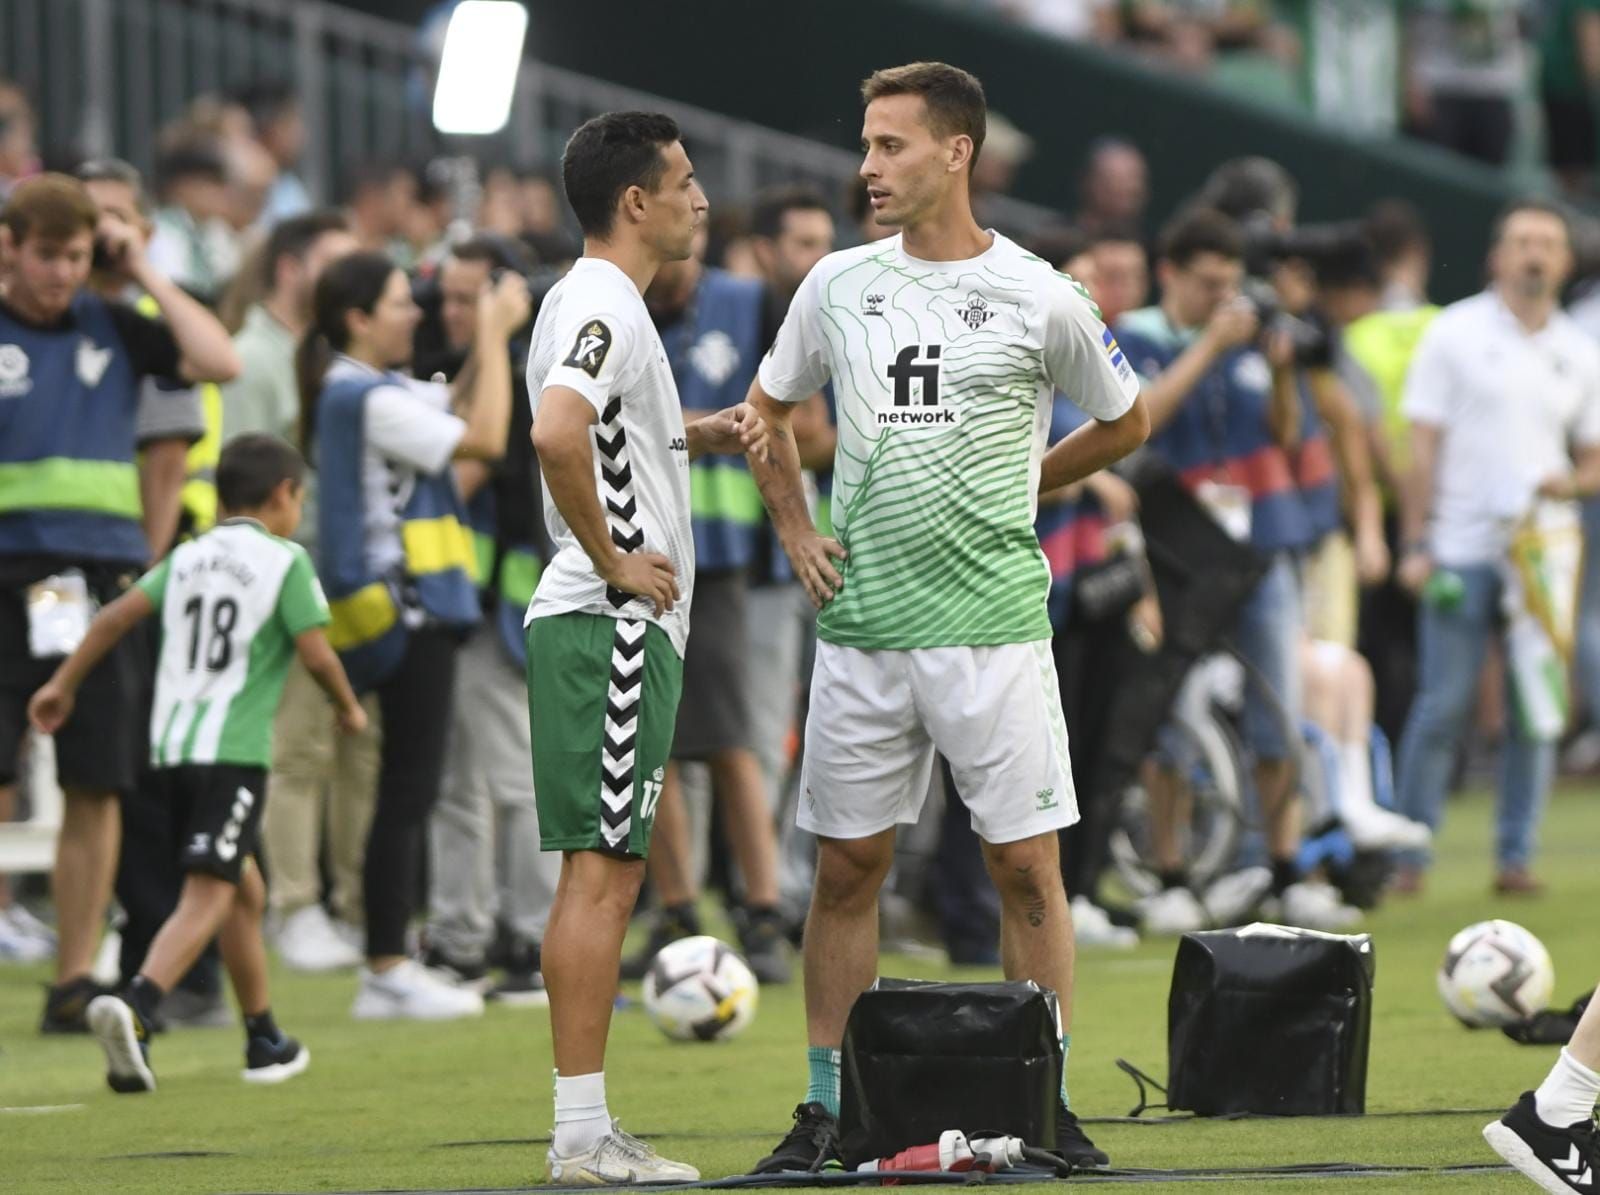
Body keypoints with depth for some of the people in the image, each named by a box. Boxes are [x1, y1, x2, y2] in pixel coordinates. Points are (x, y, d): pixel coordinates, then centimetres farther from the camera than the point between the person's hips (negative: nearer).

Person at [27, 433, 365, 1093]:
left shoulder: (188, 557, 15)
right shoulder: (285, 561, -1)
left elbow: (120, 613, 6)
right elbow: (315, 651, -6)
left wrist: (63, 684, 10)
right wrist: (348, 706, 12)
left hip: (172, 744, 7)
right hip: (234, 748, -7)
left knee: (245, 889, 20)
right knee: (207, 896, -15)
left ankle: (265, 1039, 28)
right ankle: (135, 1006, -38)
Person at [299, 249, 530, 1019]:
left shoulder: (363, 391, 13)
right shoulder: (369, 400, -16)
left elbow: (454, 407, 23)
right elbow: (484, 438, -16)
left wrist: (492, 338, 9)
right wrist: (496, 336, -8)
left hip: (403, 614, 10)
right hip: (404, 607, -10)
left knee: (405, 793, 12)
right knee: (408, 791, -7)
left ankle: (388, 967, 14)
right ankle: (388, 971, -5)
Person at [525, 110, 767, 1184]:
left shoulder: (597, 303, 18)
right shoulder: (605, 307, -14)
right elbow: (557, 436, -31)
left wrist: (704, 435, 19)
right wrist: (612, 560, -20)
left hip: (623, 625, 11)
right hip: (610, 625, -11)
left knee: (609, 870, 10)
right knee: (601, 868, -10)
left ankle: (589, 1129, 12)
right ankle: (582, 1132, -12)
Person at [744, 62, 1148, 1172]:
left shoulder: (1038, 299, -2)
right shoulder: (838, 285, 7)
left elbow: (1125, 422, 14)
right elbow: (768, 411, 23)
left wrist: (1014, 486, 9)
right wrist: (796, 529, 11)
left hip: (993, 622, -3)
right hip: (860, 623, 3)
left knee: (1026, 866, -2)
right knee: (847, 867, 5)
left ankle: (1047, 1103, 5)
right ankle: (829, 1105, 12)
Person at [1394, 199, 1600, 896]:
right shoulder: (1455, 334, 2)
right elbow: (1424, 446, 0)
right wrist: (1415, 543, -7)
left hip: (1543, 551, 3)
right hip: (1461, 547, -3)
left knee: (1537, 710, 1)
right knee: (1442, 707, -5)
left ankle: (1516, 856, 8)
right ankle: (1408, 854, 2)